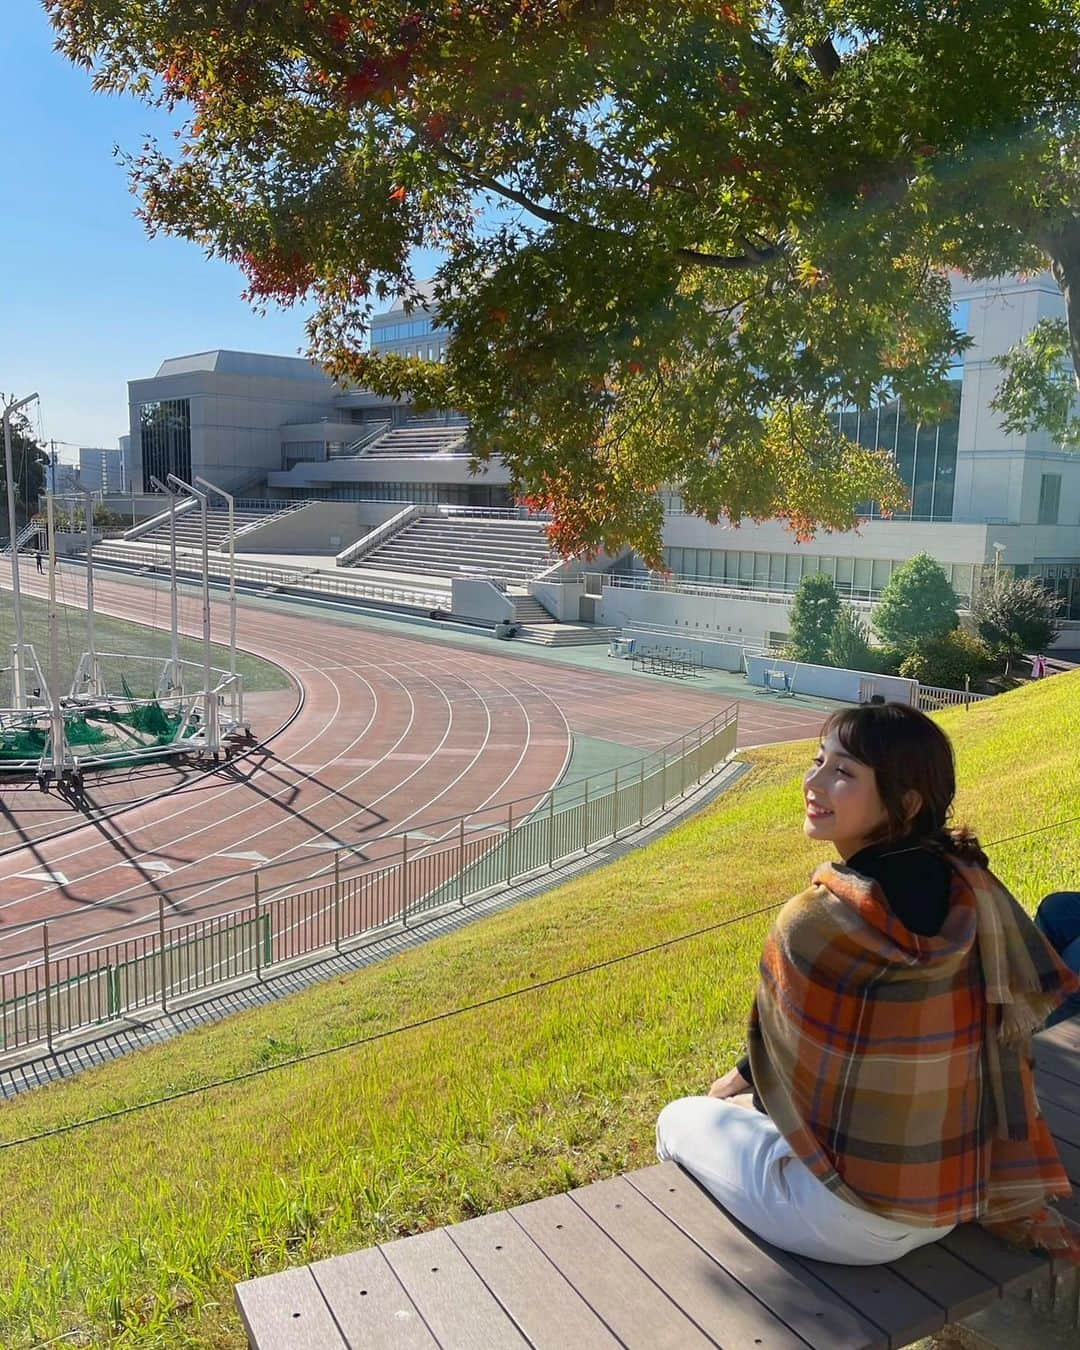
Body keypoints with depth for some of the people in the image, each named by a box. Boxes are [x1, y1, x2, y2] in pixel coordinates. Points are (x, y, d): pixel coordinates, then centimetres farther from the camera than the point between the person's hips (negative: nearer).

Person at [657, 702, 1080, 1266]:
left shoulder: (814, 925, -27)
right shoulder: (967, 887, -10)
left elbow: (790, 1068, -10)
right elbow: (1004, 1042, -2)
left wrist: (741, 1089, 13)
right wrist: (1016, 1202, 11)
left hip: (850, 1225, -6)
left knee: (679, 1120, 18)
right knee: (753, 1091, 31)